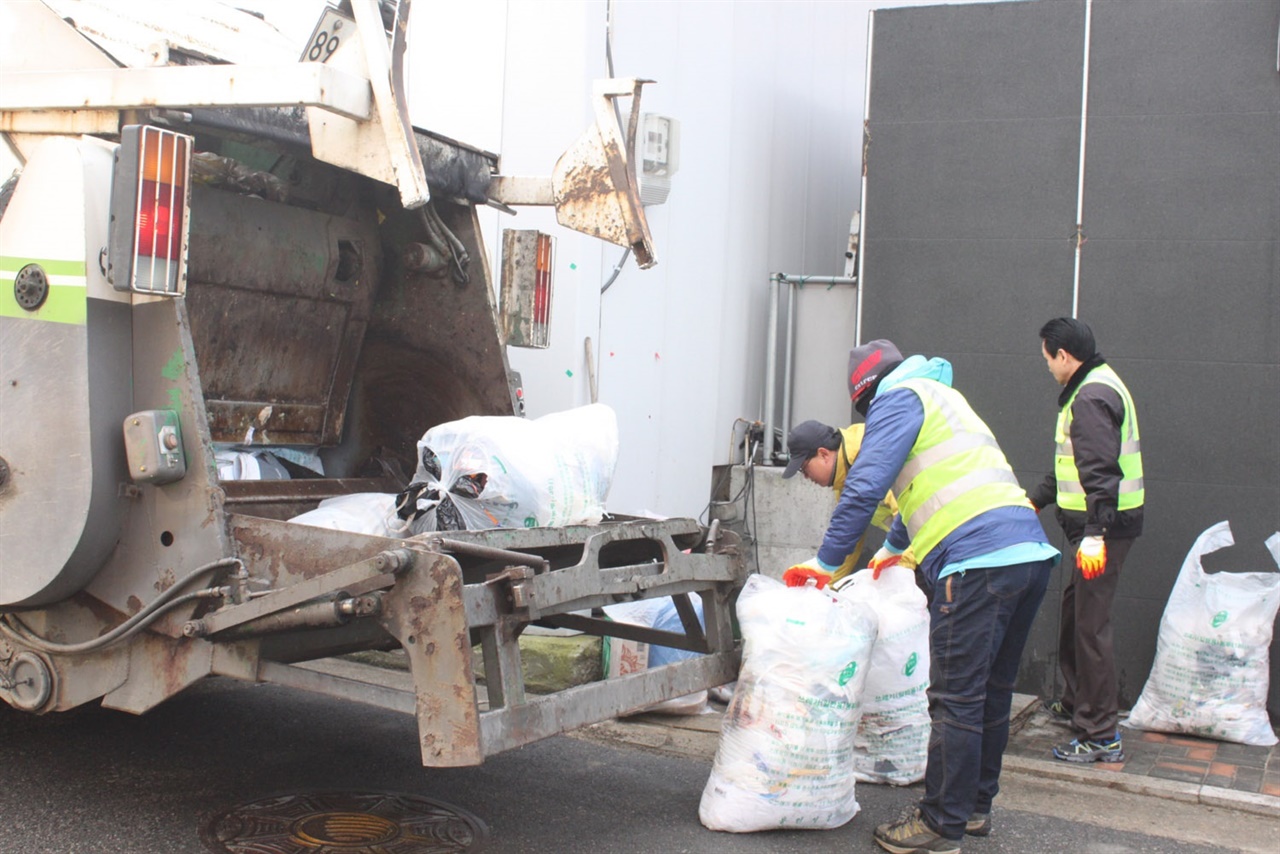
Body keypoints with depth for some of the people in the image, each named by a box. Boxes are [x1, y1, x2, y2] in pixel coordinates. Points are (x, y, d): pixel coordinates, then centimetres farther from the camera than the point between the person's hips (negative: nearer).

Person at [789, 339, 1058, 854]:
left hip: (978, 564, -10)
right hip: (1030, 553, 10)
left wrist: (825, 562, -1)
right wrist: (894, 547, 56)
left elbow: (864, 488, -9)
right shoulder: (944, 398, 31)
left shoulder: (898, 399, 2)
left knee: (956, 699, -3)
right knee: (992, 691, 18)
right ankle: (976, 806, 29)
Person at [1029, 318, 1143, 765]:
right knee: (1075, 607, 21)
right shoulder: (1094, 387, 18)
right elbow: (1077, 464, 28)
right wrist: (1037, 500, 33)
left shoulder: (1092, 397, -17)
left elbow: (1101, 471, -26)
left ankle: (1102, 736, -3)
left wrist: (1095, 534, -31)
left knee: (1090, 624, -8)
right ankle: (1076, 702, 37)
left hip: (1104, 526, -11)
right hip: (1102, 523, 11)